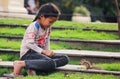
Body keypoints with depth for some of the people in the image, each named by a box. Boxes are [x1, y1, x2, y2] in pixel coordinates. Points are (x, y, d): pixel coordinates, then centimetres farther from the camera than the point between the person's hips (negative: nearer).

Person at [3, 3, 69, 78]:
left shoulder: (47, 28, 12)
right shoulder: (34, 27, -14)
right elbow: (29, 44, -22)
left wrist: (48, 52, -6)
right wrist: (44, 51, -26)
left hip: (40, 53, 9)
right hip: (28, 54, -9)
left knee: (65, 58, -5)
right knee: (51, 63, -34)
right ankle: (20, 64, -29)